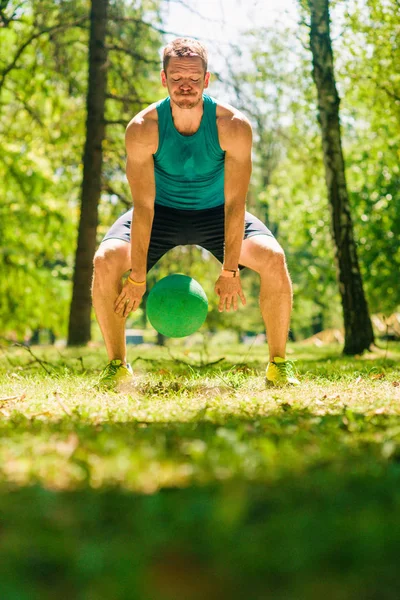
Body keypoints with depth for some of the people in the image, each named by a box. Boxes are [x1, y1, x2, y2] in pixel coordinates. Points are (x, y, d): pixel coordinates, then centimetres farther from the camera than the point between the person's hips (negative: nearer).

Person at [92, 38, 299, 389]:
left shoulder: (233, 125, -25)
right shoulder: (143, 128, -24)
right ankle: (117, 365, -5)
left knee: (273, 258, -25)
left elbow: (234, 203, -23)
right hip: (161, 211, 0)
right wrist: (137, 276, -23)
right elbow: (143, 205, -23)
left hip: (216, 212, 0)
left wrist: (230, 271, -25)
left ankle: (279, 364, -7)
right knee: (105, 261, -24)